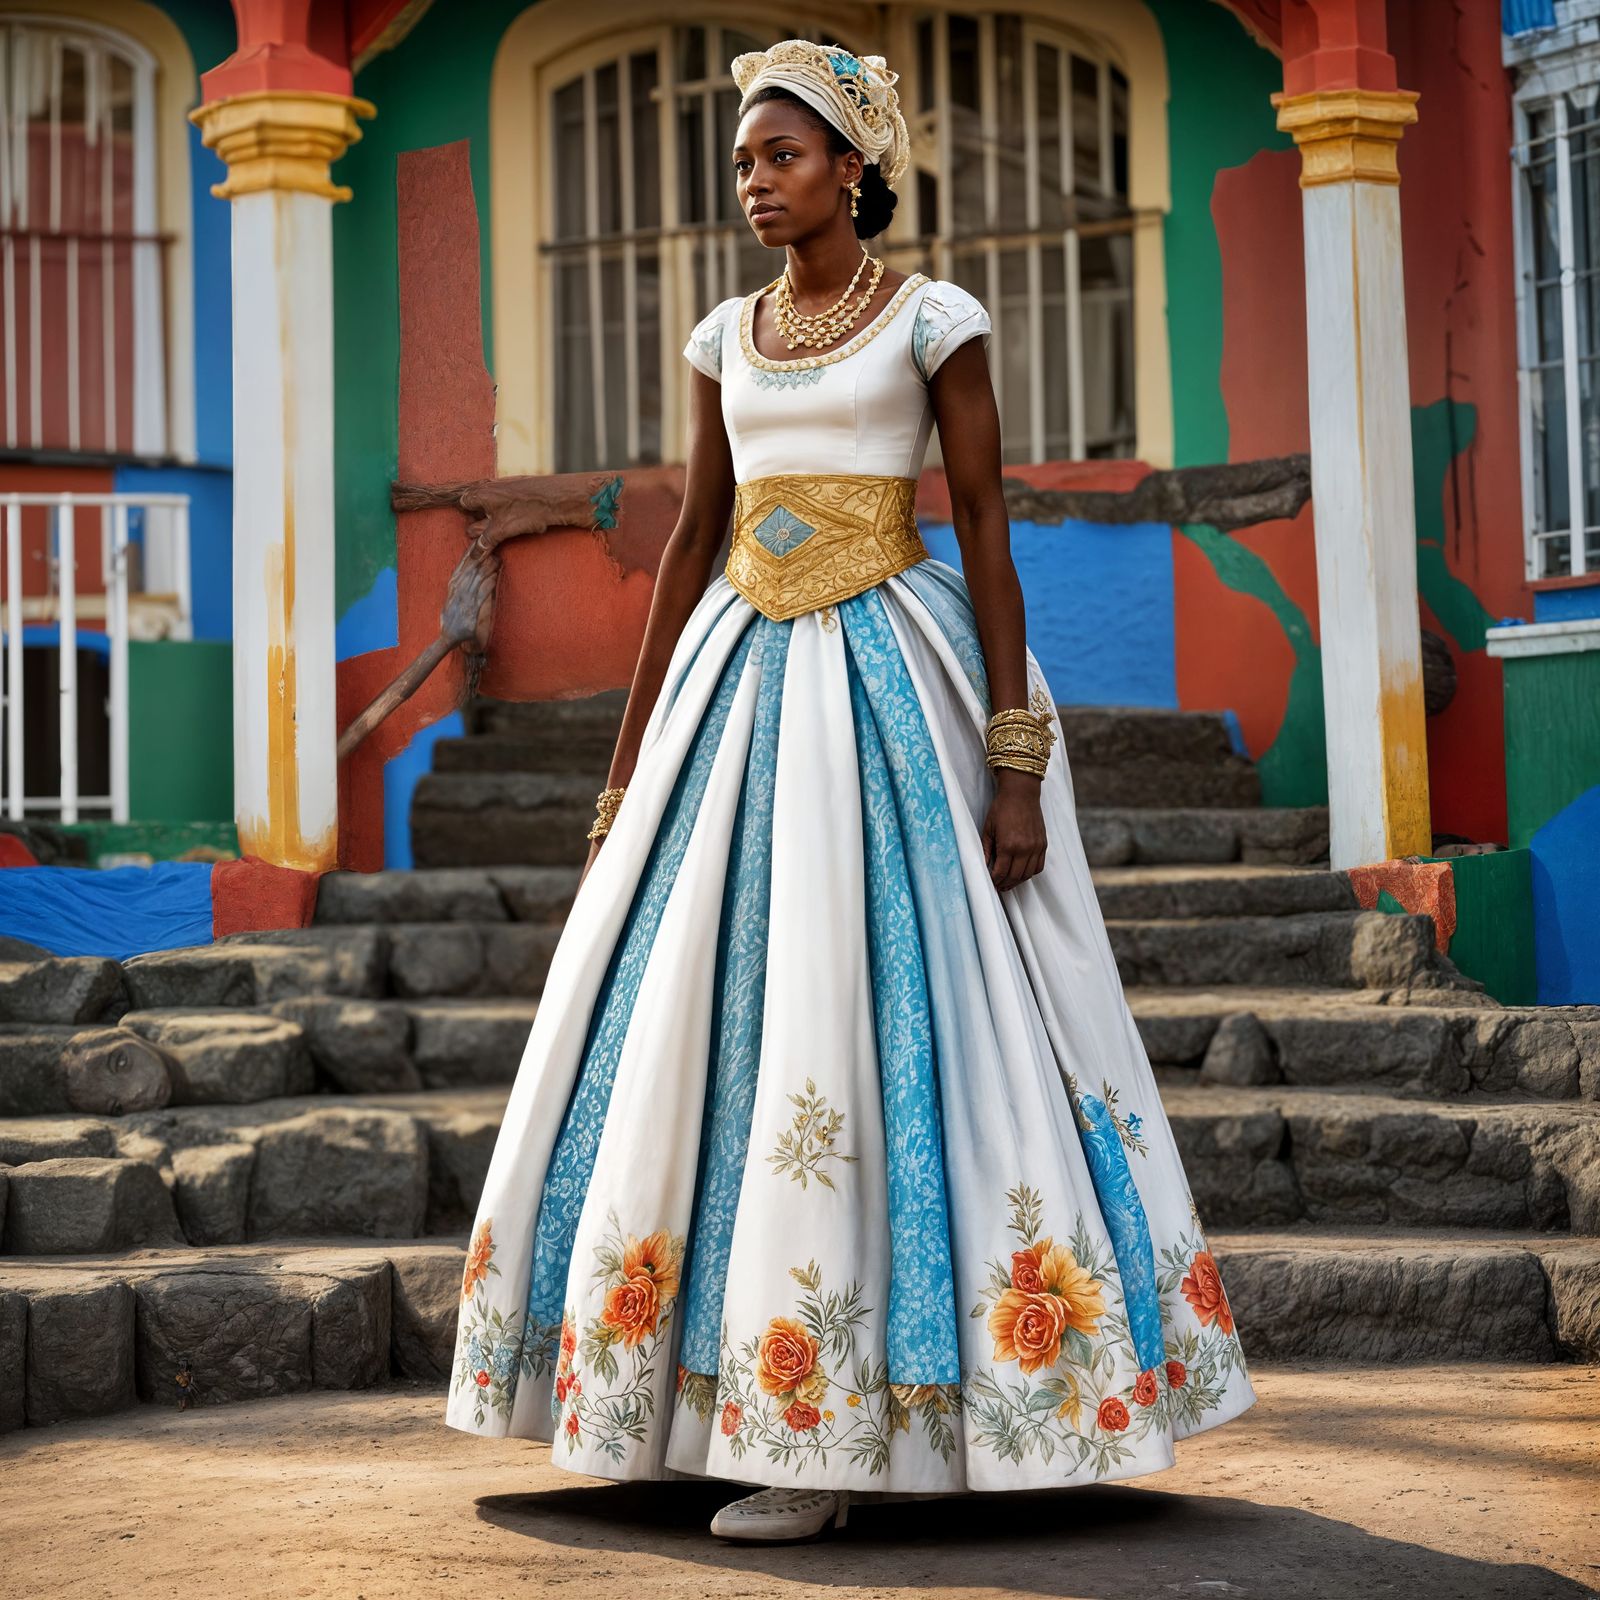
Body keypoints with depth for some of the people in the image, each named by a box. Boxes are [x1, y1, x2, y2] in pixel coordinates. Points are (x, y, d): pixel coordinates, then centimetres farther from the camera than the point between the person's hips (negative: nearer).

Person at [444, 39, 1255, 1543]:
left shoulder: (936, 320, -1)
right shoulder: (727, 337, 14)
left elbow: (988, 530, -4)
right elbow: (690, 540, 15)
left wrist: (1017, 769, -11)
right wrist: (627, 768, 12)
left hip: (893, 680, -6)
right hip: (744, 682, 6)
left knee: (886, 1008, -9)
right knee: (709, 1017, 2)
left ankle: (844, 1432, -4)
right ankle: (763, 1410, 12)